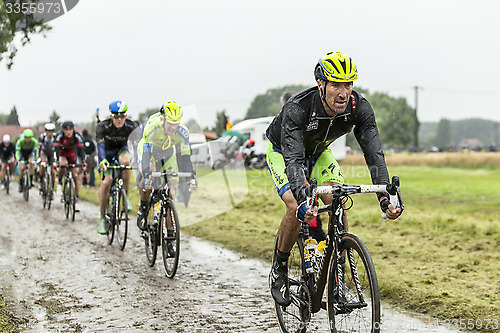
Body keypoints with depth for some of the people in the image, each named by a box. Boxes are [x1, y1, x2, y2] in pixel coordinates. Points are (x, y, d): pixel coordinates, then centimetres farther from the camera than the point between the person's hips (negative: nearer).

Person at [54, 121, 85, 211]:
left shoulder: (77, 136, -26)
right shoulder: (59, 136, -28)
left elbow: (81, 149, -31)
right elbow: (56, 149, -36)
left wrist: (82, 162, -44)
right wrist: (59, 160, -51)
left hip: (73, 155, 2)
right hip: (62, 154, -2)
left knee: (76, 176, -9)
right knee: (63, 165, -36)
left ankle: (76, 199, -2)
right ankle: (60, 183, -9)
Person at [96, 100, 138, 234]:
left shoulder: (131, 127, -23)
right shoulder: (103, 126, -27)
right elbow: (100, 145, -36)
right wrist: (103, 160, -55)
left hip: (121, 149, 1)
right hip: (107, 151, -1)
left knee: (125, 161, -36)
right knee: (106, 182, -18)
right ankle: (102, 217, -4)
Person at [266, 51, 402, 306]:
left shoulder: (359, 108, -29)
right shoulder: (297, 108, -40)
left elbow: (373, 153, -34)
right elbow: (293, 159, -48)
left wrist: (385, 197, -49)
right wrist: (304, 200, -64)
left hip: (318, 153, 4)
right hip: (282, 151, -4)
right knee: (297, 209, -26)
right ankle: (279, 270, -1)